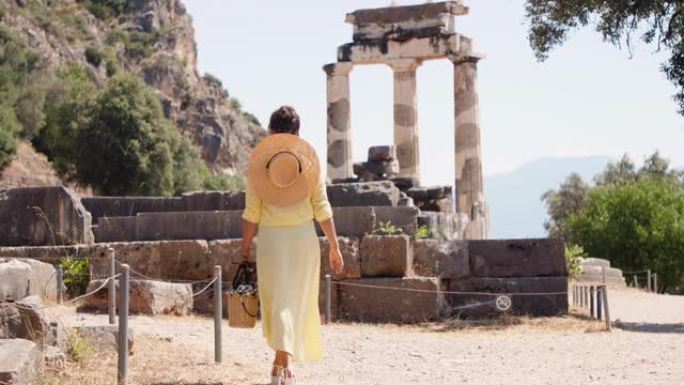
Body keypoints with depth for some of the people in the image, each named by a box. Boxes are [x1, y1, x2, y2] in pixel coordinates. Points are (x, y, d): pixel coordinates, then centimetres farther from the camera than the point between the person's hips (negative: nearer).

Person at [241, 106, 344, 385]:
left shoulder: (257, 161, -1)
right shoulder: (309, 159, 1)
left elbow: (251, 213, -3)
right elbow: (321, 208, -1)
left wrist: (245, 249, 4)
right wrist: (334, 247, 4)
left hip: (270, 237, -1)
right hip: (303, 236, 1)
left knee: (277, 301, 3)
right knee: (297, 299, 13)